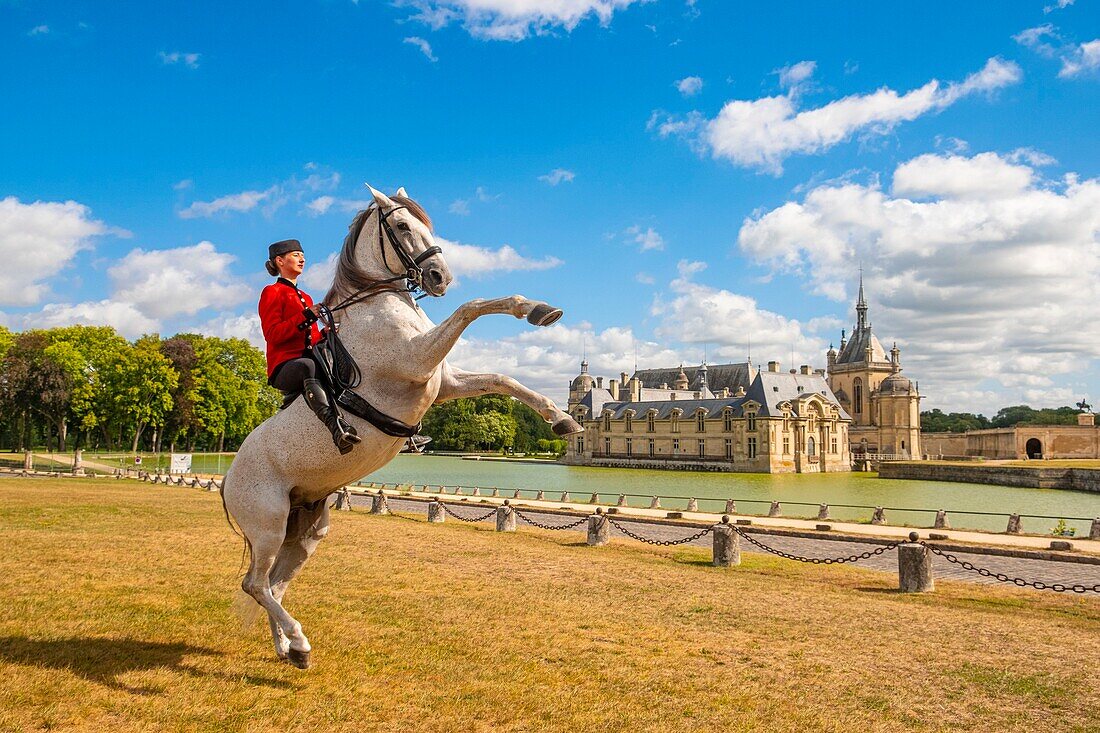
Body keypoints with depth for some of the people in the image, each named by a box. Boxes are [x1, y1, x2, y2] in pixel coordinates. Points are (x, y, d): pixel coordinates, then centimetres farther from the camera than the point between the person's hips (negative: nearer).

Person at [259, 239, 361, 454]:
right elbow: (272, 334, -9)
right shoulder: (272, 292, 5)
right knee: (307, 365, -42)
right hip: (284, 366, -8)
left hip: (308, 360, 8)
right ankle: (335, 426, -62)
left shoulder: (305, 297, 29)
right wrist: (305, 317, -17)